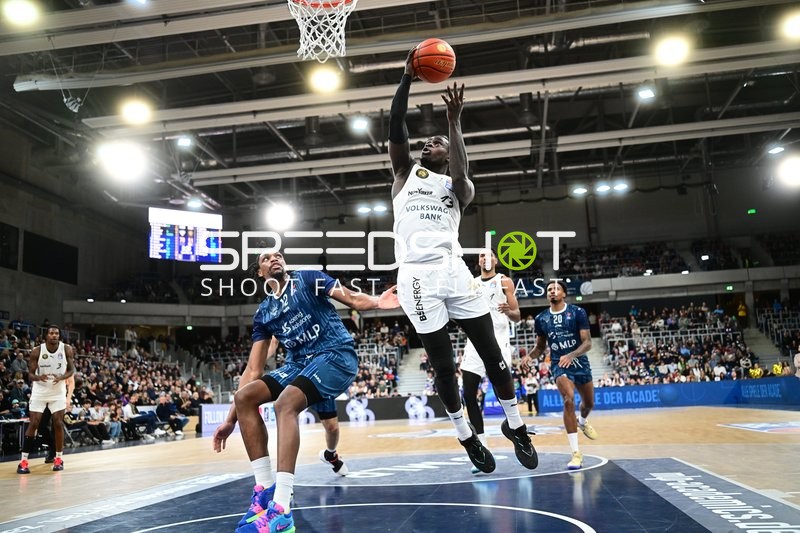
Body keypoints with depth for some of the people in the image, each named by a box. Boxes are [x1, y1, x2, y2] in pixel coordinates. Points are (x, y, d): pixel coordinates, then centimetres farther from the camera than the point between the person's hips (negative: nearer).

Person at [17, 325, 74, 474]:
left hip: (58, 392, 1)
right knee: (33, 424, -4)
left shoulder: (66, 349, -10)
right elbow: (30, 374, -6)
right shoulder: (37, 351, -12)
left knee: (58, 424, -2)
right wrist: (38, 377, -29)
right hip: (39, 391, -1)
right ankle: (23, 461, 3)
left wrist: (61, 377, -23)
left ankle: (58, 458, 10)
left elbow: (72, 370, -2)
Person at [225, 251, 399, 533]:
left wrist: (377, 302, -33)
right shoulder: (263, 314, 14)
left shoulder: (308, 279, 3)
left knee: (285, 403, -30)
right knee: (244, 397, -10)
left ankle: (281, 509, -36)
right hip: (299, 364, 6)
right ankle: (265, 488, -7)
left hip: (337, 355, -6)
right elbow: (253, 370, 13)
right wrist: (231, 419, 8)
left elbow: (353, 299, -9)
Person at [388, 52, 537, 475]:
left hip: (452, 269, 1)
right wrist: (407, 78, -2)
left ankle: (515, 426, 19)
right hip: (416, 276, 0)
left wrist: (454, 123, -10)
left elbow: (461, 178, -10)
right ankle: (466, 436, 19)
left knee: (491, 352, 1)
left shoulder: (458, 186, 16)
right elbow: (395, 127, 2)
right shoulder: (406, 171, 17)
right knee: (443, 364, 3)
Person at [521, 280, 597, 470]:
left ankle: (582, 422, 58)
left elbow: (587, 343, -13)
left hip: (580, 362, 1)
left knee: (589, 403, 19)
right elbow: (540, 347, 11)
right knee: (568, 400, -25)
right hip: (559, 364, -1)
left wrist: (571, 355, -30)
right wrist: (530, 356, -11)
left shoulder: (577, 312, -8)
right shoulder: (541, 319, -1)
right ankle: (576, 453, -19)